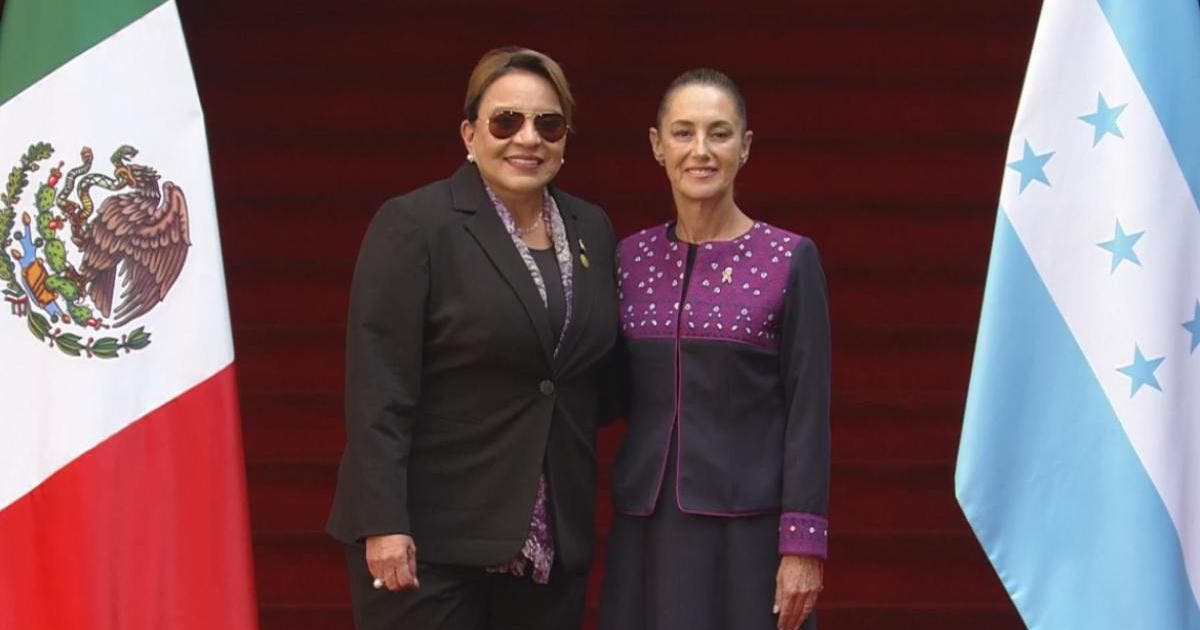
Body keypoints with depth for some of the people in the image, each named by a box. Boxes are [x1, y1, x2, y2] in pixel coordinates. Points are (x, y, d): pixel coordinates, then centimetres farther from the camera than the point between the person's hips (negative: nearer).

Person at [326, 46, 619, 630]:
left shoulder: (592, 230, 11)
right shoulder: (413, 225, -6)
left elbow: (599, 371, 14)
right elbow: (378, 389, -12)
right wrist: (383, 524, -18)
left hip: (553, 540, 5)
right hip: (430, 537, -5)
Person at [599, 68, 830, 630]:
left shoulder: (790, 260, -4)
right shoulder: (631, 259, 7)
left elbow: (808, 411, -7)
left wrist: (803, 544, -12)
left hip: (749, 526, -3)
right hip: (647, 525, 3)